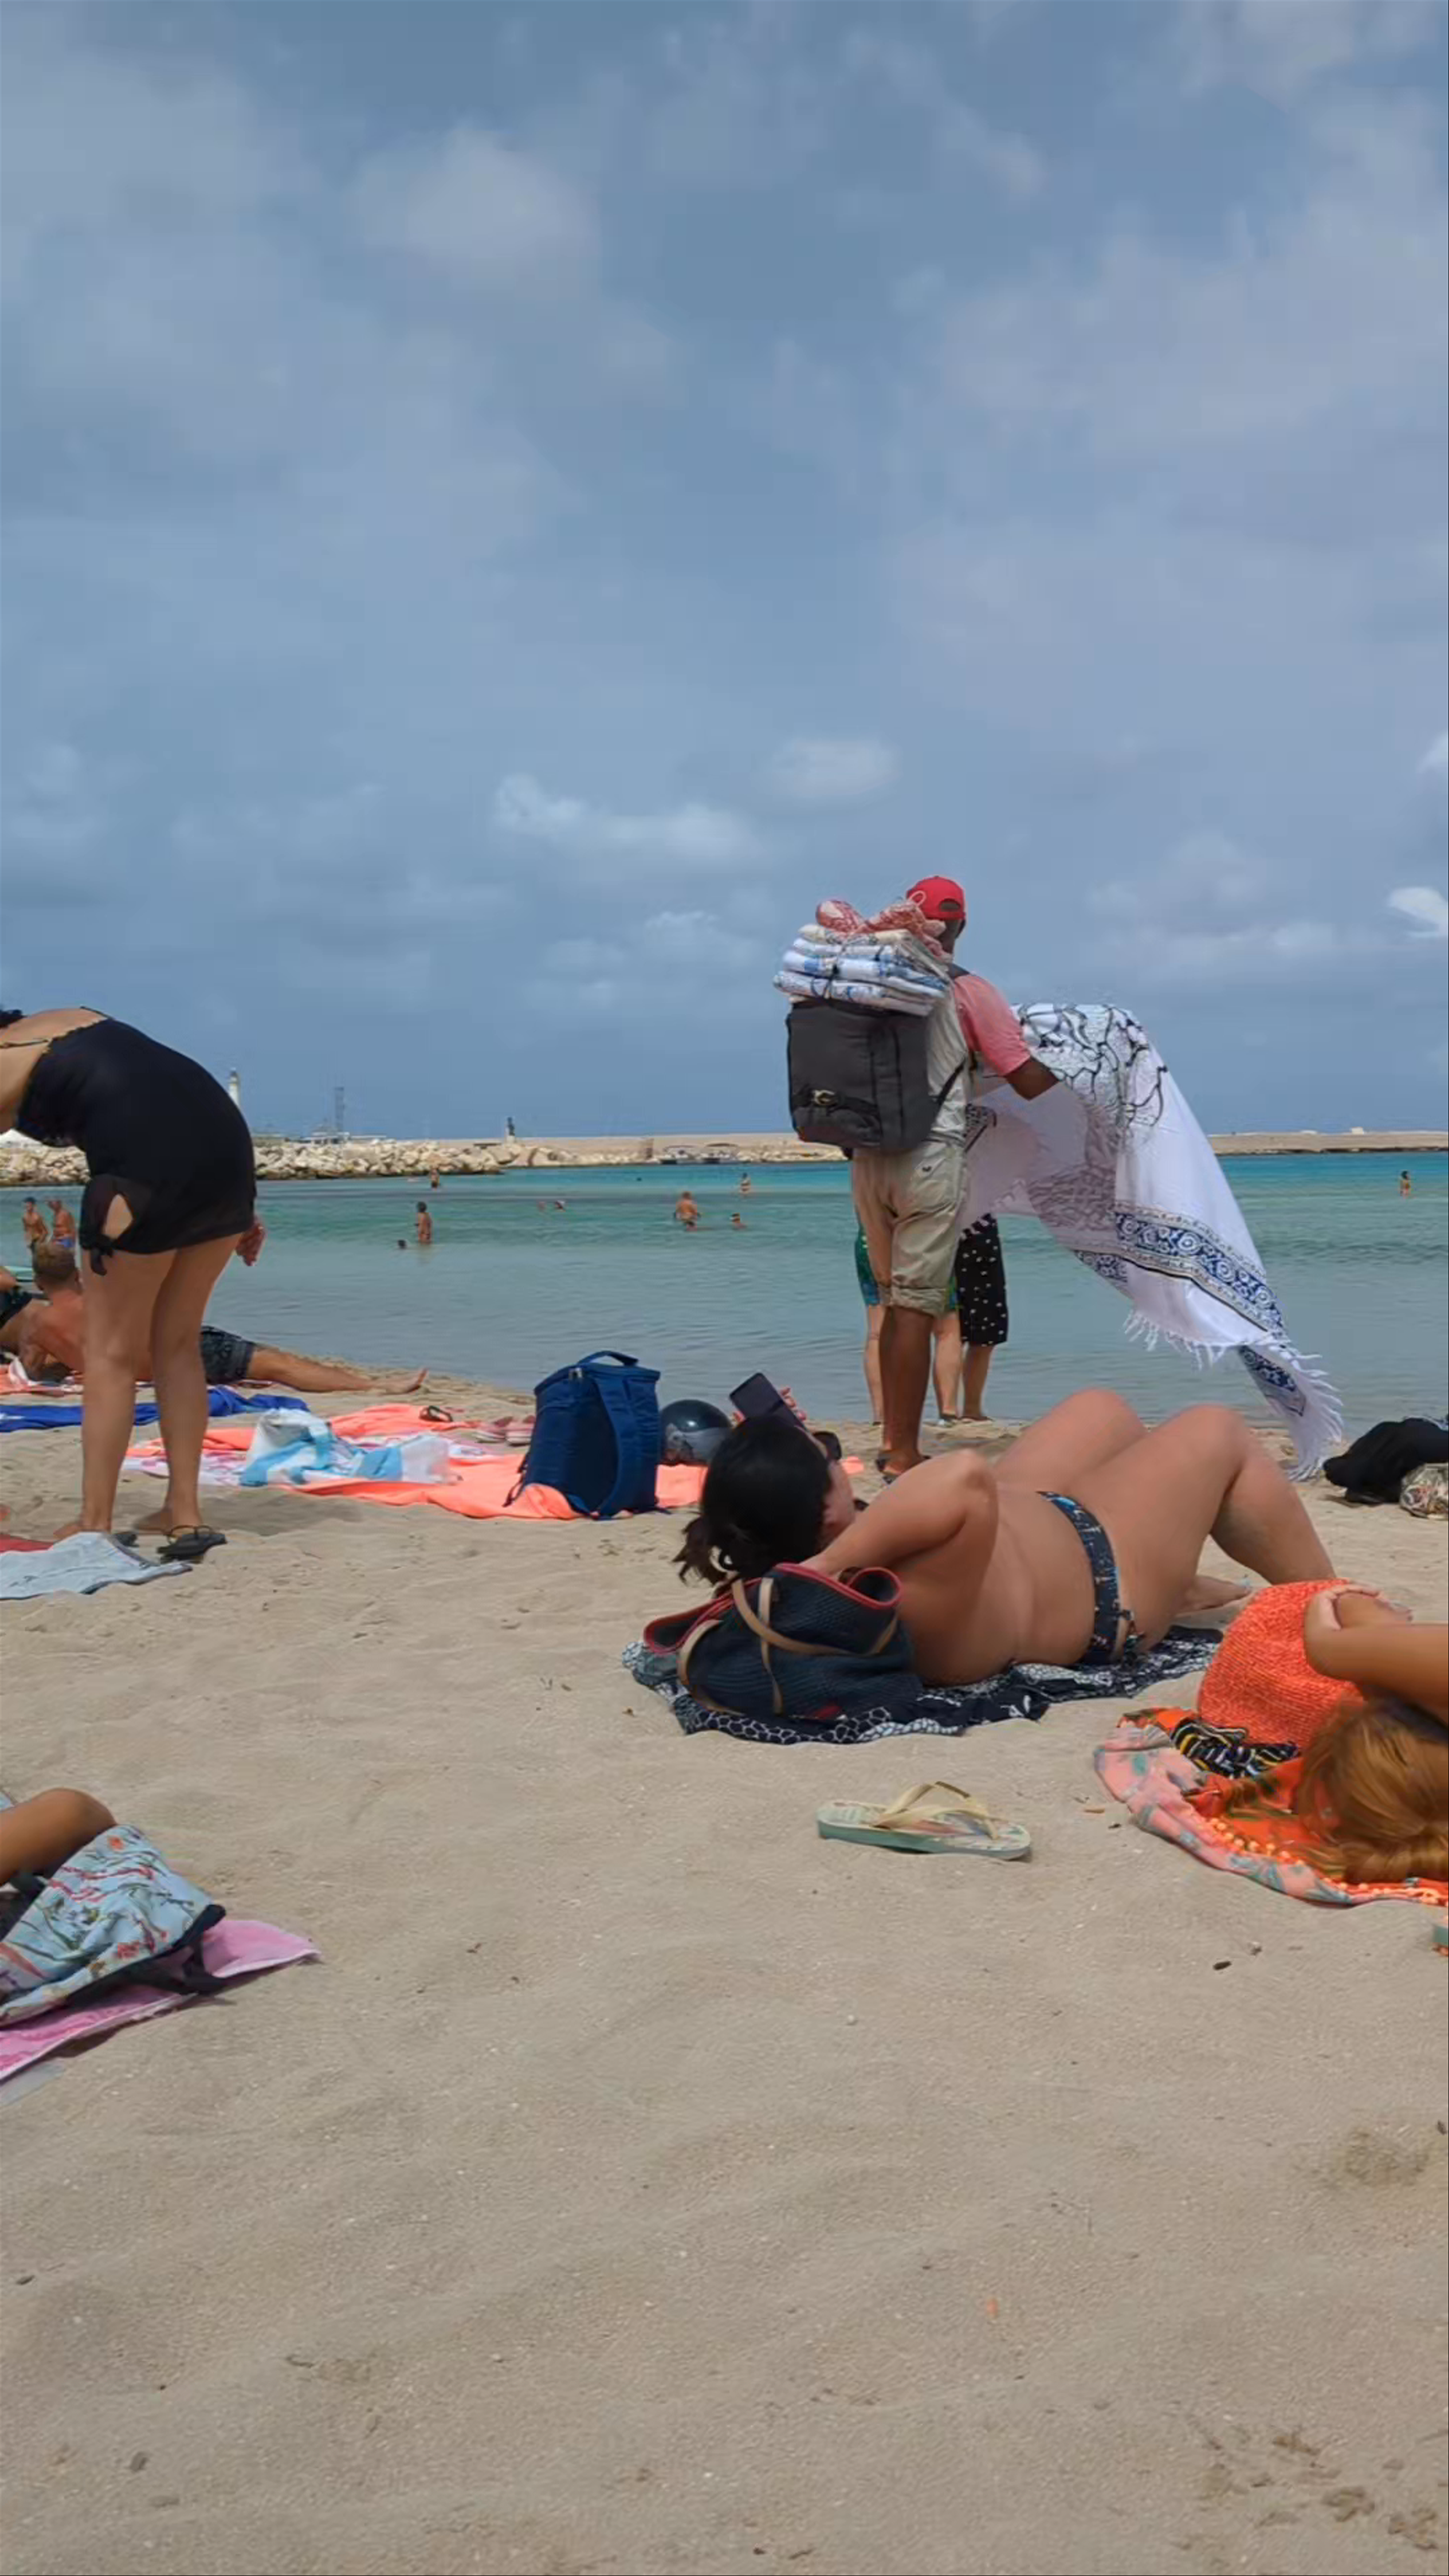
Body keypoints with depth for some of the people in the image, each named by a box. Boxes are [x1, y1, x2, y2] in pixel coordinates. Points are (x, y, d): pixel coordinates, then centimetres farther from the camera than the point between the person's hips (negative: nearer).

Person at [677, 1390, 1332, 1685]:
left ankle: (1180, 1585, 49)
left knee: (1102, 1411, 27)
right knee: (1218, 1432, 12)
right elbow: (967, 1477, -66)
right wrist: (832, 1563, -61)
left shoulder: (777, 1582, -26)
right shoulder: (918, 1592, -48)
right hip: (1105, 1578, -7)